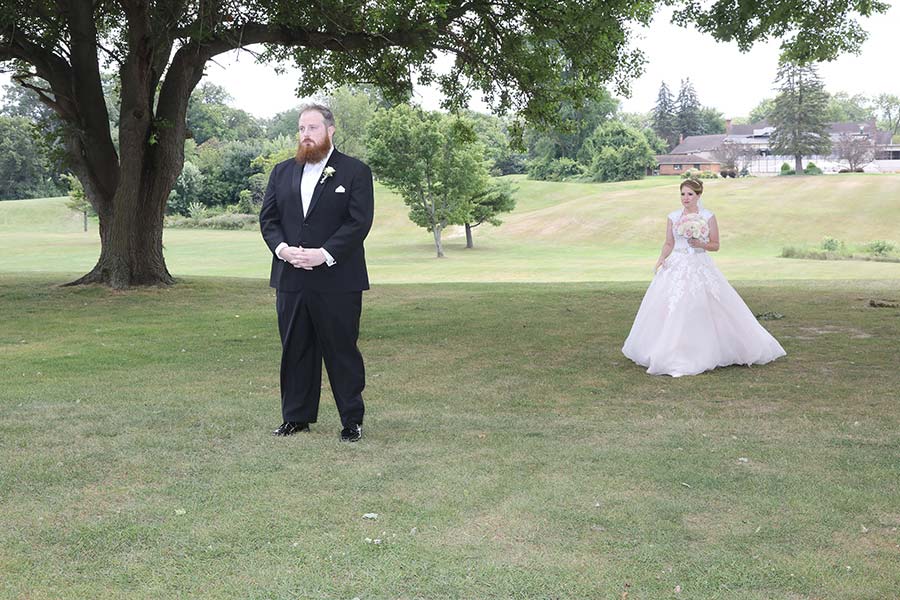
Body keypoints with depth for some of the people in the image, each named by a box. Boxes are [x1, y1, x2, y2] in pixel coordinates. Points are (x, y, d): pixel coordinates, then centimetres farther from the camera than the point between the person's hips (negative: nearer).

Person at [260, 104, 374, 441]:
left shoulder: (355, 172, 0)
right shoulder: (282, 172, 15)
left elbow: (359, 221, -9)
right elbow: (268, 217, 10)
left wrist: (325, 254, -18)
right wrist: (281, 247, -10)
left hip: (337, 281, -4)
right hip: (291, 280, 5)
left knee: (342, 351, 2)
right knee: (295, 350, 10)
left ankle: (352, 420, 12)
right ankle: (297, 416, 21)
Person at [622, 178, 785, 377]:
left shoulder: (709, 217, 0)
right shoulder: (673, 217, 5)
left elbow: (716, 245, 3)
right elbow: (669, 244, 8)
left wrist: (701, 244, -15)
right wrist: (661, 258, -10)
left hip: (701, 267, -2)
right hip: (677, 267, 2)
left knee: (703, 310, -3)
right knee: (672, 311, -1)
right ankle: (672, 354, 10)